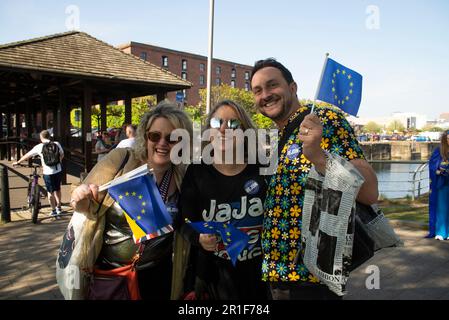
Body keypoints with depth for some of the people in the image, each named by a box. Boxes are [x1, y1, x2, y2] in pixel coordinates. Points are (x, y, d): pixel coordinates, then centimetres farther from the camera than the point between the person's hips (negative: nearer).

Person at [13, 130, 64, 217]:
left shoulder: (39, 147, -5)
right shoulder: (57, 144, 1)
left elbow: (27, 156, 4)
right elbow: (62, 155, 15)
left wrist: (18, 162, 18)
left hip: (48, 173, -3)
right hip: (58, 171, 3)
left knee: (50, 192, 10)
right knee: (57, 190, 20)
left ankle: (53, 211, 16)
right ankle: (59, 207, 27)